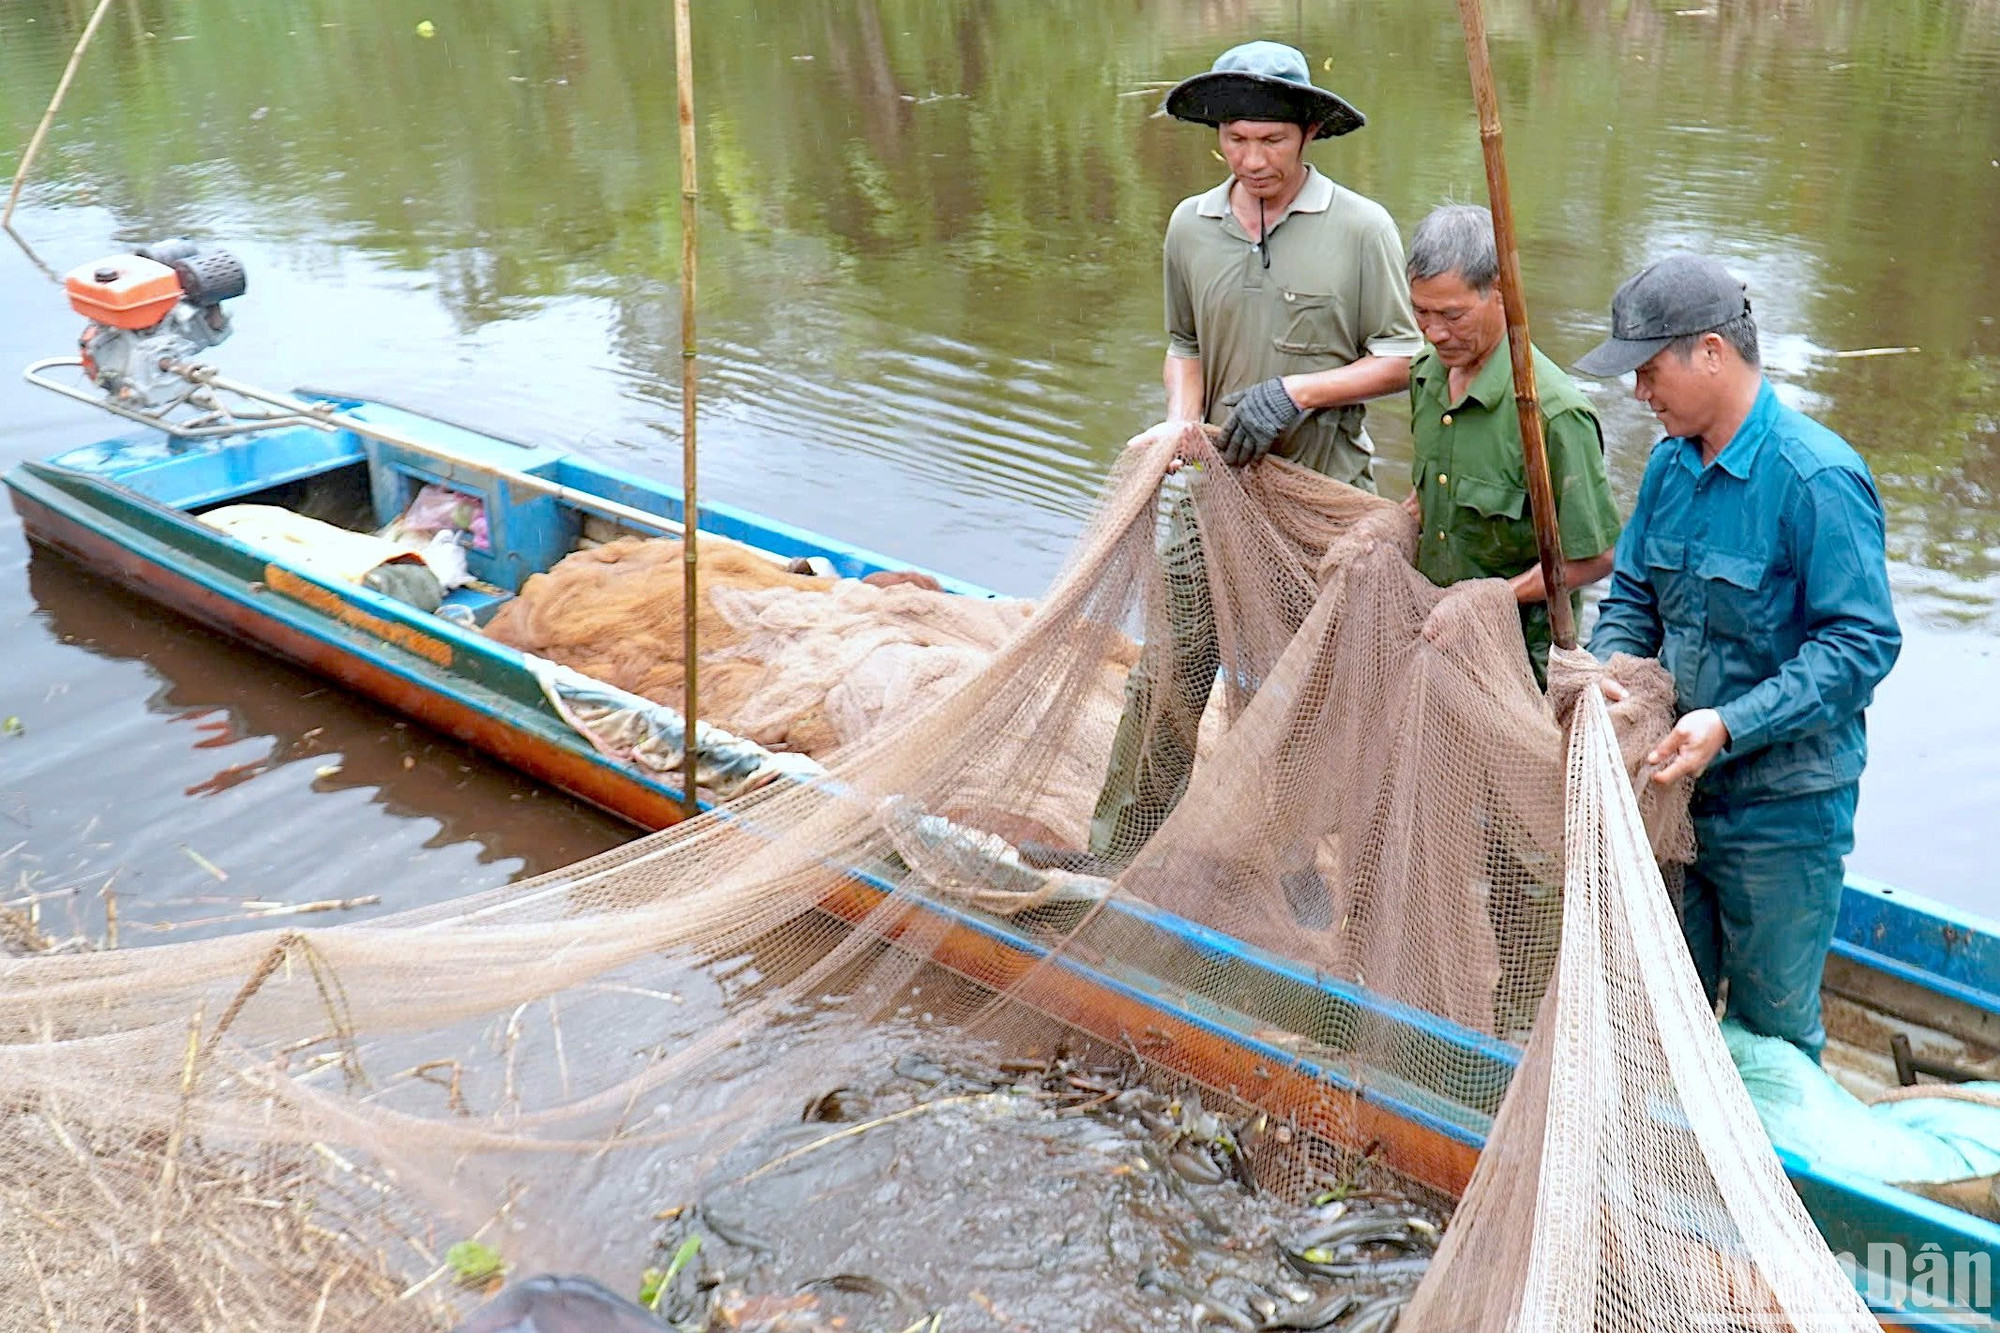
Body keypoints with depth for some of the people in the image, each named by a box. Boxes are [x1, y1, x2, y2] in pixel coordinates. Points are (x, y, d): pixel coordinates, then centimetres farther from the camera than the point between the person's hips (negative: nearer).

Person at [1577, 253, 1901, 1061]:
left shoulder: (1818, 477, -19)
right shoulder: (1672, 463, 4)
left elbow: (1861, 645, -21)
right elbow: (1632, 592, 13)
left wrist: (1731, 726, -28)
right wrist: (1608, 673, -7)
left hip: (1782, 810, -7)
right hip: (1678, 785, 7)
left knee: (1771, 1027, 9)